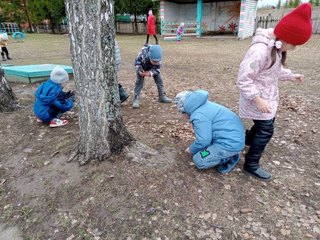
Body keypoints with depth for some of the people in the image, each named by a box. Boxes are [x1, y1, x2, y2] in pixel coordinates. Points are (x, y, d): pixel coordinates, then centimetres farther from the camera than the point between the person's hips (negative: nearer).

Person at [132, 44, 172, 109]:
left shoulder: (158, 60, -35)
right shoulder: (143, 55, -42)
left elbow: (157, 69, -22)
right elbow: (137, 62, -25)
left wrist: (150, 73, -38)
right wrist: (140, 70, -38)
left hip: (153, 69, 3)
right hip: (142, 67, -2)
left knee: (159, 80, -1)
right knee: (139, 81, -12)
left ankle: (162, 96, 13)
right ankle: (136, 99, -7)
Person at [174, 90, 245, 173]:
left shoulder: (199, 116, -21)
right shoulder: (203, 106, 10)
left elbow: (203, 141, -18)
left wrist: (192, 149, 2)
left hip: (231, 143, -10)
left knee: (198, 160, -6)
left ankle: (230, 157, 3)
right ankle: (228, 154, 14)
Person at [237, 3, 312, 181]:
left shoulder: (276, 47, 2)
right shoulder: (260, 50, -29)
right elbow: (243, 80, -28)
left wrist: (290, 76, 9)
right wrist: (258, 100, -28)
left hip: (268, 97, 10)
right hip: (258, 99, -9)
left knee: (266, 124, 26)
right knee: (266, 130, -1)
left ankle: (248, 140, 53)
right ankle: (251, 166, 15)